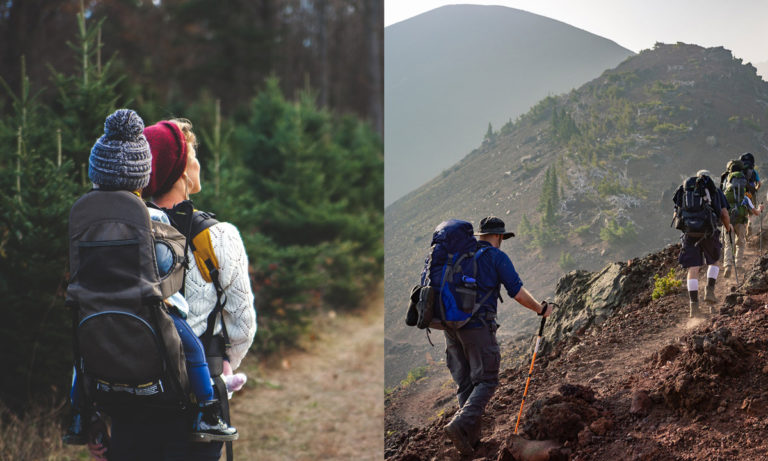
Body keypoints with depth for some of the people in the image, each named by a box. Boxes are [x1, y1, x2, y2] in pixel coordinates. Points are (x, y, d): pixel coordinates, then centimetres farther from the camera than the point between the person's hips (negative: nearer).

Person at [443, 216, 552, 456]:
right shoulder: (497, 257, -2)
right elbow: (518, 293, -5)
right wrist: (541, 309, 11)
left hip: (450, 326, 6)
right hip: (478, 327, -6)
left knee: (465, 383, 13)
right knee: (486, 381, -1)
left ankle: (472, 436, 11)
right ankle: (459, 425, -20)